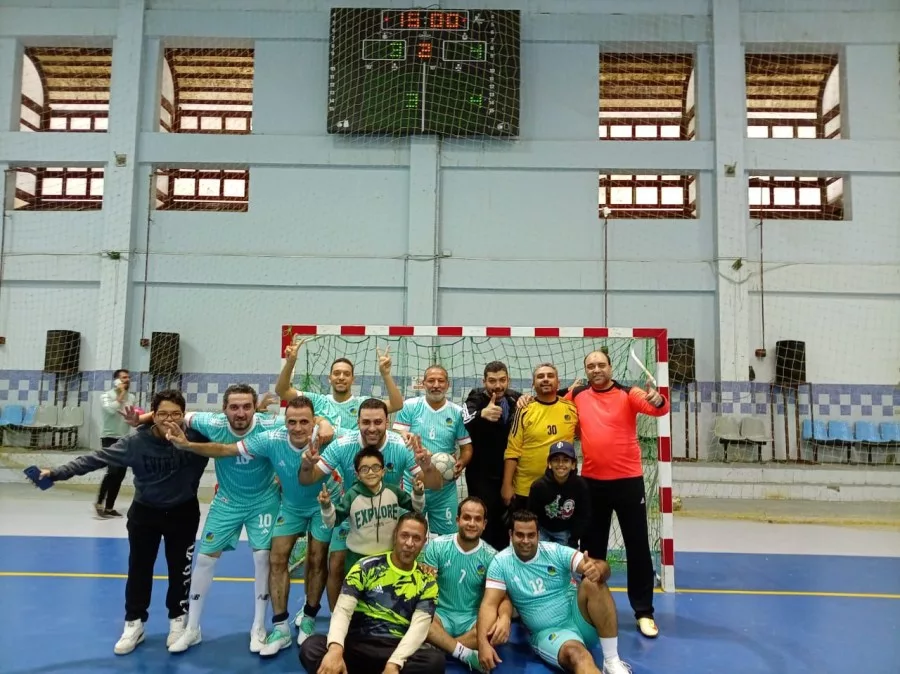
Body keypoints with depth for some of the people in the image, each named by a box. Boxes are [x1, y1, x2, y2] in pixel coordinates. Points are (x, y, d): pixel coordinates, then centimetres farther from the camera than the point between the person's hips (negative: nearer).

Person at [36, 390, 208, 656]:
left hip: (183, 514, -1)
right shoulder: (137, 442, -20)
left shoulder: (195, 437, -22)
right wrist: (57, 473, -23)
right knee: (139, 569, 14)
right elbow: (96, 458, -19)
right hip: (145, 513, 1)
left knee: (180, 569, 12)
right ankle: (134, 624, 33)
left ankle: (178, 621, 34)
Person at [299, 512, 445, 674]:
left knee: (436, 660, -33)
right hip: (358, 645, 0)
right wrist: (335, 648, -31)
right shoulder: (366, 568, 1)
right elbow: (343, 611, -9)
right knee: (310, 647, -29)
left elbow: (418, 627, -7)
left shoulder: (426, 583, 6)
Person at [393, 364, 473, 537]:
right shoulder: (410, 407, -1)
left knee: (446, 536, 9)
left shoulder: (457, 412, 3)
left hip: (445, 487, 1)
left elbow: (466, 447, 7)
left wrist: (461, 464, -12)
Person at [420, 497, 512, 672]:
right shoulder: (437, 546, -5)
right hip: (441, 615, -1)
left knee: (502, 631, -29)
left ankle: (441, 645, -20)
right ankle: (467, 655, -26)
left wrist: (505, 618, -30)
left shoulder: (491, 556, -2)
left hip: (473, 619, 1)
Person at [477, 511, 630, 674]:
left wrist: (598, 569, -40)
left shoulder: (555, 551, -6)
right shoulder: (501, 563, -5)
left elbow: (602, 567, -14)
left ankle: (612, 661, -24)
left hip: (580, 620, 3)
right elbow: (490, 604, -12)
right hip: (548, 633, -3)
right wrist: (483, 642, -30)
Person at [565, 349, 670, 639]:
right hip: (592, 481, 3)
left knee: (638, 546, 5)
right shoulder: (577, 396, 3)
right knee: (592, 546, 13)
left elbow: (657, 408, -22)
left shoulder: (629, 394, -6)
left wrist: (658, 400, -44)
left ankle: (644, 612, 18)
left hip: (627, 480, -3)